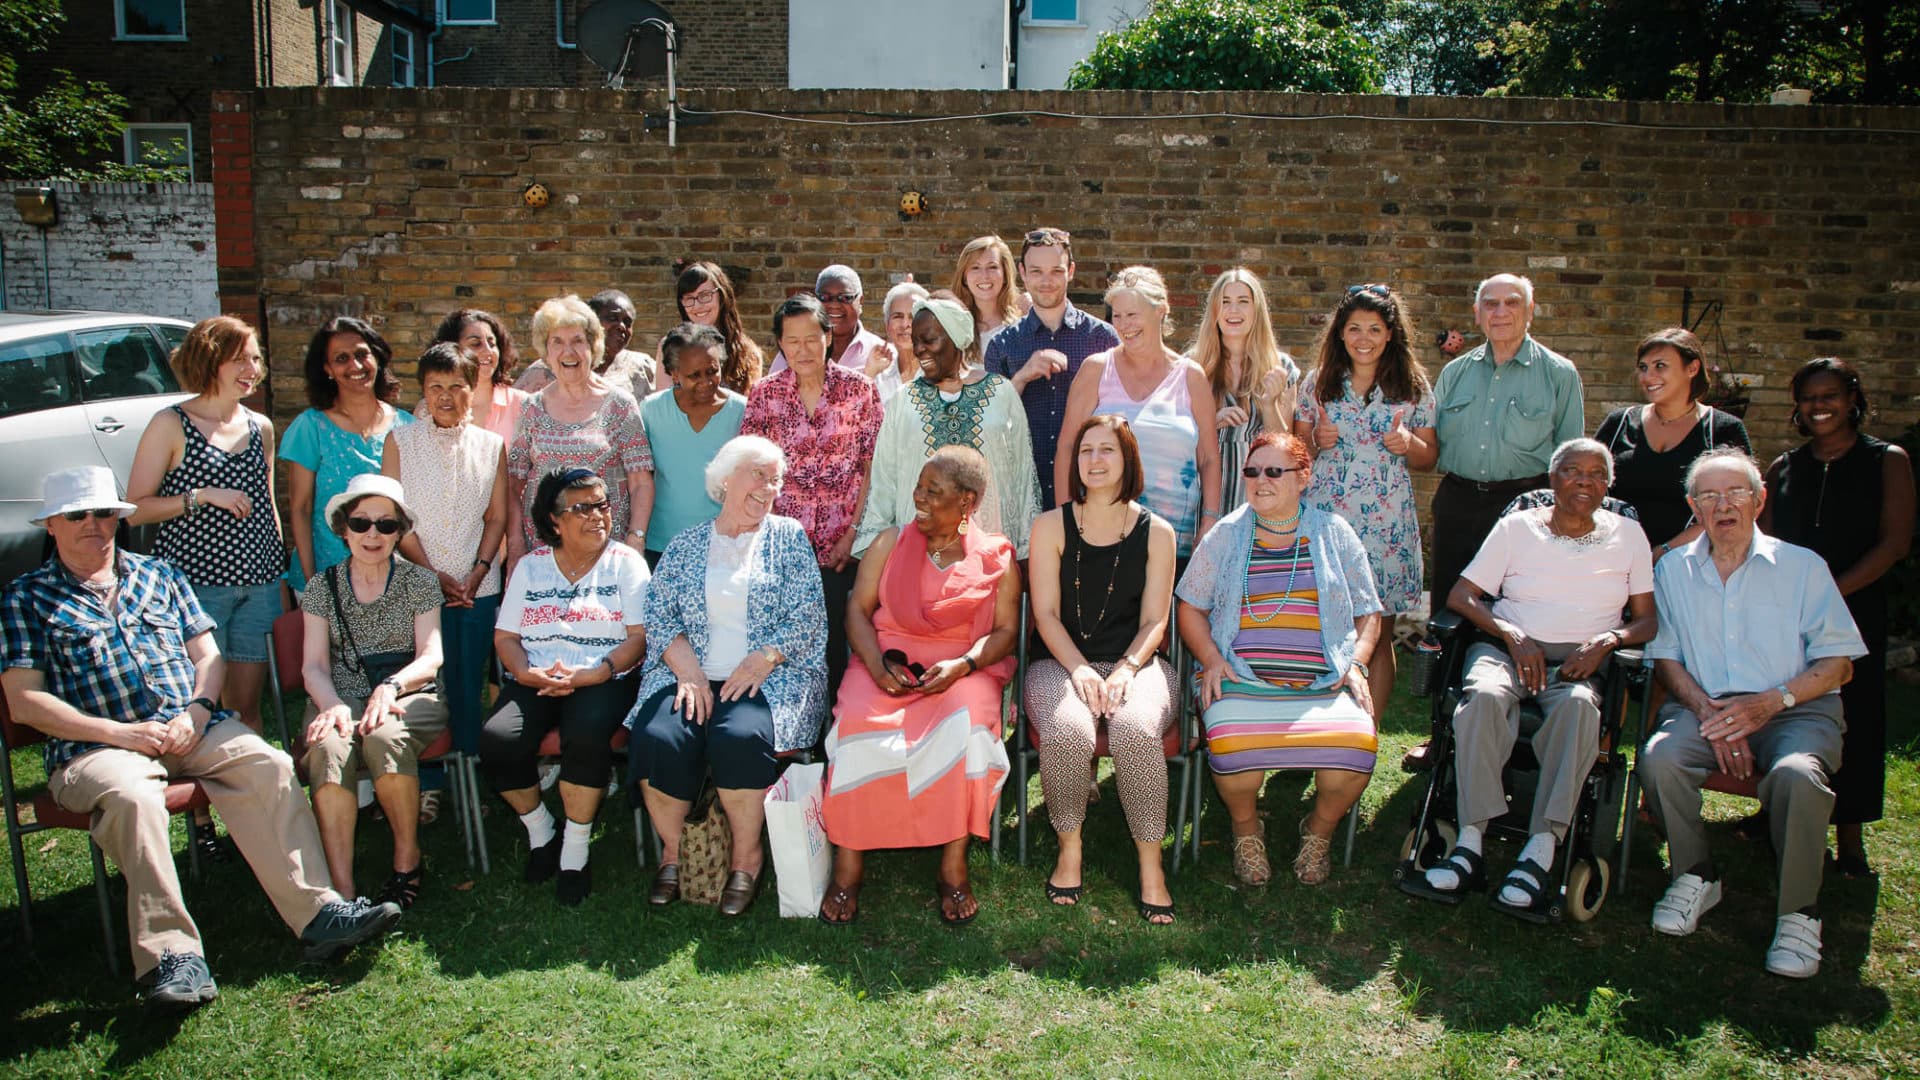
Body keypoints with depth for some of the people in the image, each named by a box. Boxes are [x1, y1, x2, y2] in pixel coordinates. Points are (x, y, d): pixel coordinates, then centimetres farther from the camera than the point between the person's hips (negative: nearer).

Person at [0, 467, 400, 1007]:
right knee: (130, 796, -37)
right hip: (95, 747, -3)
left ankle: (317, 911, -31)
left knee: (268, 766, -25)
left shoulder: (159, 575, 21)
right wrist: (118, 732, -12)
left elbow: (208, 656, 17)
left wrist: (196, 711, -5)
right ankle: (171, 954, -36)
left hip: (193, 730, 3)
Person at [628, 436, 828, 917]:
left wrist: (761, 662, -14)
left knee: (740, 737, -33)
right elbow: (660, 615, 6)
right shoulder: (685, 546, 15)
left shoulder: (788, 537, 9)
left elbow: (808, 618, 0)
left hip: (770, 676, -2)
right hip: (692, 676, 2)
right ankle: (673, 850, -2)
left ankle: (747, 856, -10)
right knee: (658, 738, -26)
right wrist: (689, 672, -11)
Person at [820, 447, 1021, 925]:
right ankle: (848, 866, -21)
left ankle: (953, 865, -22)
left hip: (963, 668, -1)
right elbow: (858, 609, 9)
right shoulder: (890, 543, 14)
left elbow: (1006, 630, 4)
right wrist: (876, 662, -11)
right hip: (887, 663, 1)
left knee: (965, 725, -35)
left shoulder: (996, 558, 10)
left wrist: (962, 665, -15)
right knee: (860, 725, -31)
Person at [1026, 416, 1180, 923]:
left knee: (1136, 731, -33)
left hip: (1135, 665, 0)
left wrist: (1125, 669, -16)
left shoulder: (1156, 533, 6)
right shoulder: (1050, 526, 5)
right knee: (1066, 732, -33)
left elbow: (1154, 621, 3)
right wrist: (1080, 669, -16)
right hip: (1062, 663, 0)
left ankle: (1150, 862, -16)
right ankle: (1069, 849, -9)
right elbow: (1046, 614, 0)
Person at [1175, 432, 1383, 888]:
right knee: (1233, 748, -32)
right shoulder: (1226, 535, 12)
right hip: (1241, 681, -1)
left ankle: (1319, 830, 7)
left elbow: (1368, 613, 17)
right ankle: (1246, 829, 5)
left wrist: (1356, 663, 0)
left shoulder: (1333, 533, 13)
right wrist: (1210, 659, -2)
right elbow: (1190, 607, 14)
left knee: (1354, 746, -29)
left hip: (1325, 684, 1)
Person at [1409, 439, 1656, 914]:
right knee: (1484, 694, -36)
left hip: (1581, 660, 0)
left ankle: (1541, 849, -40)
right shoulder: (1517, 527, 10)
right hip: (1508, 647, 0)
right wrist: (1512, 634, -12)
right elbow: (1460, 595, 4)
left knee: (1577, 704, -37)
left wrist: (1606, 640, -11)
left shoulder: (1627, 534, 14)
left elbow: (1647, 619, 11)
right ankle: (1471, 844, -39)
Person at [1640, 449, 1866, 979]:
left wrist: (1772, 701, -15)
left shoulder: (1802, 566, 5)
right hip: (1704, 704, 2)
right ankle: (1695, 876, -4)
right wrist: (1707, 710, -12)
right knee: (1658, 758, -30)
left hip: (1796, 709, -2)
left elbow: (1837, 662, 2)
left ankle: (1799, 912, -13)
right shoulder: (1673, 570, 12)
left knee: (1797, 775, -35)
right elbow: (1665, 657, 7)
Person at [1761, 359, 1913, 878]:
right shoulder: (1784, 467, 12)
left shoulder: (1888, 461, 4)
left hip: (1854, 610, -2)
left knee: (1853, 716, -3)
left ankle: (1849, 835, 6)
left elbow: (1894, 542, -5)